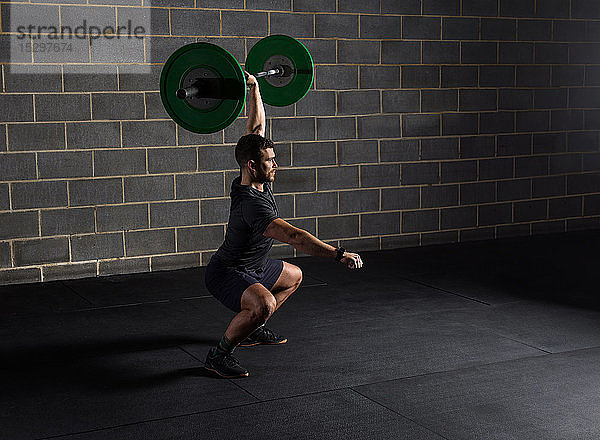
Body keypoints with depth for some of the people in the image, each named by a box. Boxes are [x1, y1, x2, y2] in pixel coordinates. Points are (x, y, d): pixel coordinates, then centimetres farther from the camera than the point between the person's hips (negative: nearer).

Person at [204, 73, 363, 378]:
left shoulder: (254, 180, -6)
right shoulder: (251, 204, -33)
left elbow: (257, 126, 5)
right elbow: (294, 237, -44)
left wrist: (254, 87, 6)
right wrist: (339, 255, -48)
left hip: (251, 267, 10)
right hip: (226, 275, -10)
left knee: (293, 276, 30)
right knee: (263, 304, -39)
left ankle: (253, 330, 30)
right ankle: (218, 355, -18)